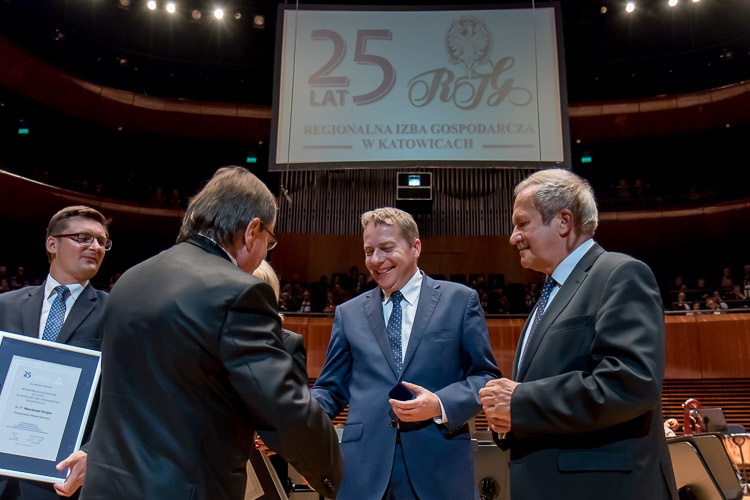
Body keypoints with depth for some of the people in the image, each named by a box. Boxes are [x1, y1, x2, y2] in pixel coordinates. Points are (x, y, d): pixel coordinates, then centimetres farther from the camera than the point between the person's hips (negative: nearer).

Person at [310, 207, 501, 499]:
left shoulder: (461, 300, 4)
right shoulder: (349, 313, 10)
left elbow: (486, 376, 3)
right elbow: (331, 388, 11)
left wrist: (441, 405, -13)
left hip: (439, 467, -1)